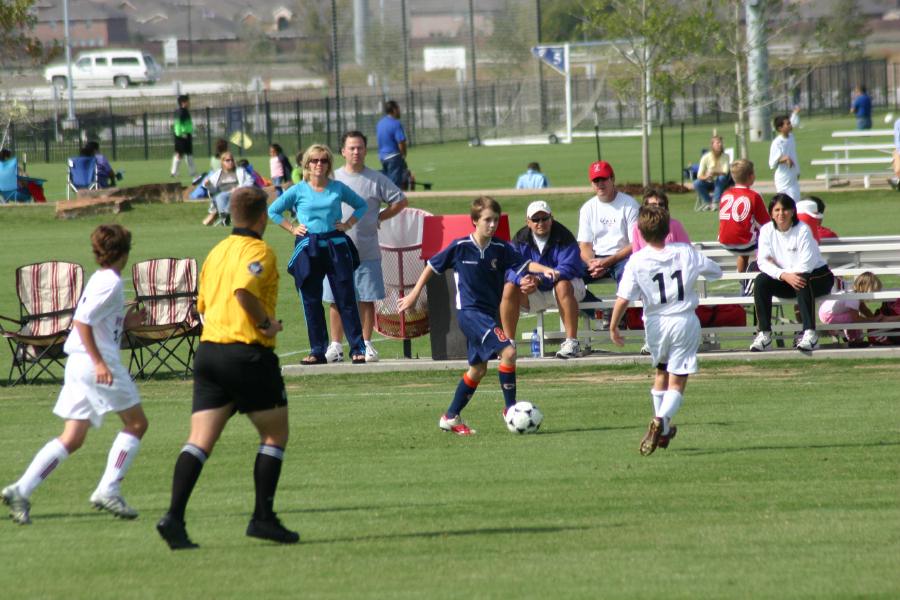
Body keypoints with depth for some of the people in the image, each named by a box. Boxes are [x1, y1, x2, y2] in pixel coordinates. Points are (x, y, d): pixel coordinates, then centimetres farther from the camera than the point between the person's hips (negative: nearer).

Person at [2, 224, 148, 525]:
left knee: (71, 438, 6)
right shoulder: (110, 283, -11)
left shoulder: (98, 280, 18)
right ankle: (108, 489, -2)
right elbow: (82, 321, -21)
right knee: (136, 423, 4)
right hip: (100, 365, -9)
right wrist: (99, 362, -23)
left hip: (78, 364, 9)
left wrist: (126, 323, 17)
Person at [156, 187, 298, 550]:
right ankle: (263, 517, 6)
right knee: (275, 435, 10)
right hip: (248, 353, -7)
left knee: (200, 440, 0)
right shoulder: (259, 251, -9)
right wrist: (267, 323, -14)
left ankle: (174, 517, -14)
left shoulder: (216, 251, 16)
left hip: (208, 352, 7)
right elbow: (243, 289, -27)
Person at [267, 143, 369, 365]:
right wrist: (292, 228, 5)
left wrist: (348, 224, 7)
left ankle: (358, 349, -2)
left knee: (346, 300, -3)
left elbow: (362, 205, 20)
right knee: (311, 302, 2)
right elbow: (273, 211, 13)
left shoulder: (338, 188, 6)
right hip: (308, 249, 0)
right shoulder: (298, 191, 4)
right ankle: (317, 351, 8)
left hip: (336, 246, 0)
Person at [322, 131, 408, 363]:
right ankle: (335, 346, 9)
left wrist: (379, 218, 3)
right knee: (336, 300, 2)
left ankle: (366, 344, 11)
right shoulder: (332, 179, 6)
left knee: (367, 300, 2)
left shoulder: (377, 180, 2)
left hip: (367, 252, -1)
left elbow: (401, 201, 8)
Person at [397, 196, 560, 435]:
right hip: (469, 312, -6)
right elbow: (432, 265, 3)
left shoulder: (501, 249, -1)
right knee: (508, 351, -21)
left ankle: (451, 417, 28)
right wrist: (414, 295, 7)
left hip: (488, 314, 6)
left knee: (478, 368, 15)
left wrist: (545, 270, -30)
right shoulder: (460, 247, -9)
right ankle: (510, 408, -12)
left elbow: (525, 263, -9)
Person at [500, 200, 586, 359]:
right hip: (535, 294, 4)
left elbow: (568, 268, -27)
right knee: (509, 288, -21)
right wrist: (521, 280, -36)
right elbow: (510, 268, -11)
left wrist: (540, 280, -39)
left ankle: (572, 342, -36)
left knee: (562, 285, -37)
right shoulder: (520, 240, -2)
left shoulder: (563, 237, -14)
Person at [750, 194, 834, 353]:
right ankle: (764, 335, -23)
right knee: (761, 281, -21)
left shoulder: (803, 230, -16)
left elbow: (806, 265, -22)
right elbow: (763, 262, -13)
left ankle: (810, 334, -42)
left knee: (802, 282, -38)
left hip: (818, 277, -5)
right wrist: (784, 275, -29)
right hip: (784, 280, 5)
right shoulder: (767, 231, -4)